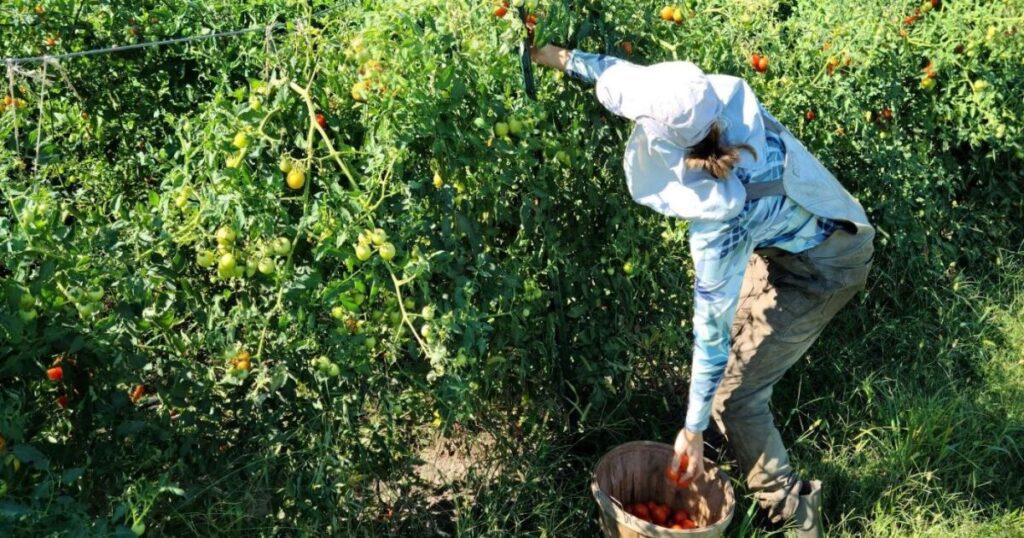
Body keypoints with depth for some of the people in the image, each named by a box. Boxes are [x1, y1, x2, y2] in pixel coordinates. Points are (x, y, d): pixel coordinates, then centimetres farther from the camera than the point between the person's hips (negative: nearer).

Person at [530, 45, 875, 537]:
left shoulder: (720, 219, -39)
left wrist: (694, 428, -18)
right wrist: (566, 59, 5)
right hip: (797, 232, 8)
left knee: (735, 395, -1)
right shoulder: (726, 99, -25)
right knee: (737, 345, 22)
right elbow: (637, 78, -6)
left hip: (820, 270, -8)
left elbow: (712, 328, -30)